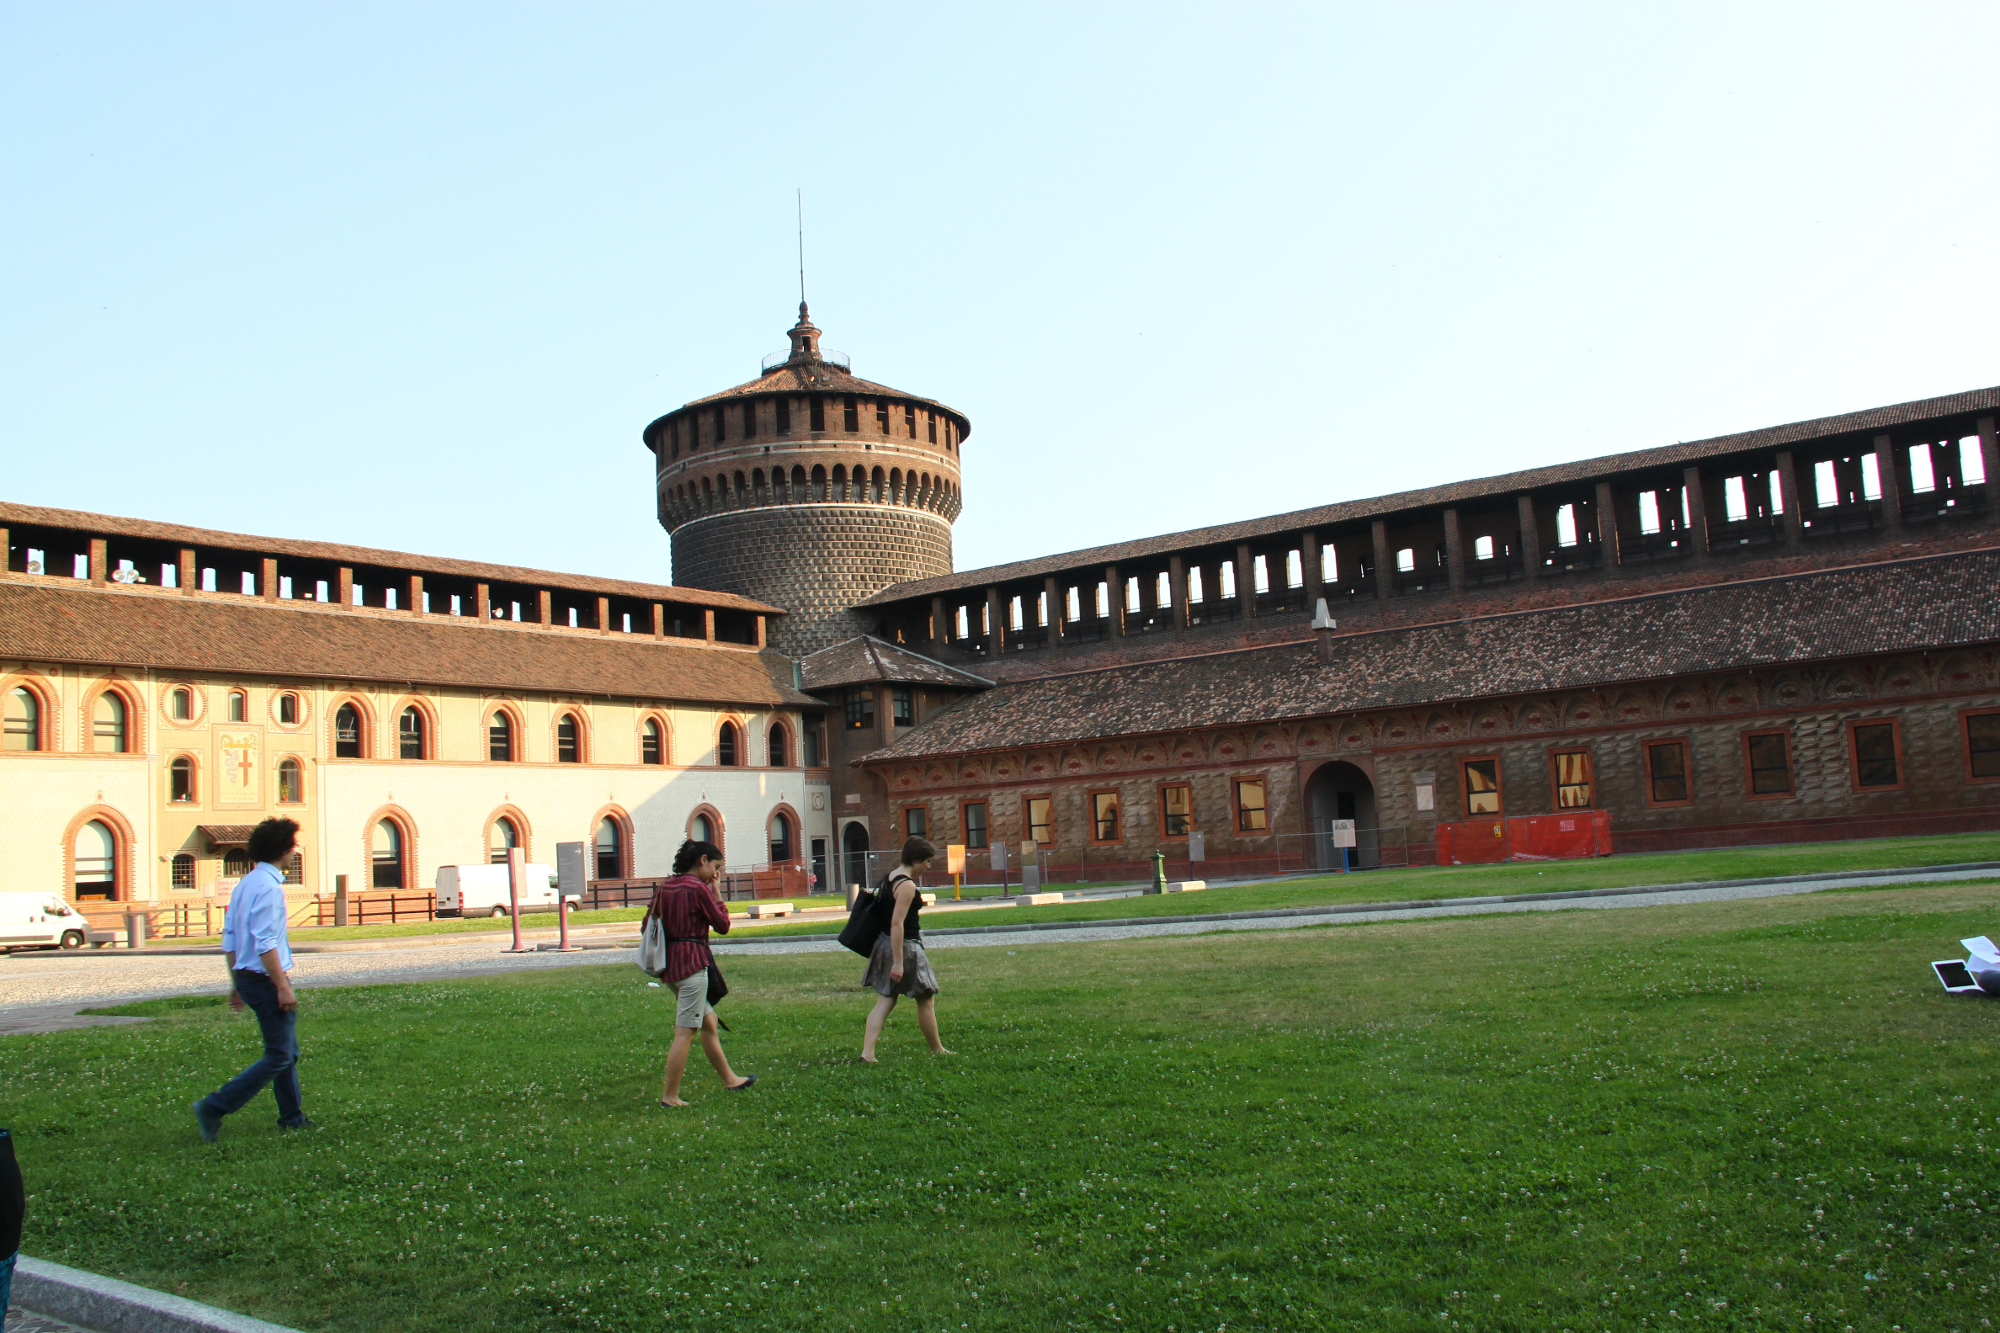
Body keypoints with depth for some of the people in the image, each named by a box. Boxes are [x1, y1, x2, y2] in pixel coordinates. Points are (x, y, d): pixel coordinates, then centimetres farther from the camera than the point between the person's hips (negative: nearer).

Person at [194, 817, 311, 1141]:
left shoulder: (244, 884, 12)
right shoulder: (268, 886, -17)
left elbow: (229, 940, 16)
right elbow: (265, 943, -23)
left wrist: (236, 984, 21)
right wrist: (283, 987, -21)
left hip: (247, 977, 10)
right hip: (265, 978, -10)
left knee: (287, 1052, 17)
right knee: (279, 1057, -5)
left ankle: (292, 1118, 24)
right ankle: (214, 1108, -7)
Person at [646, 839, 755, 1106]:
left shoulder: (664, 887, 11)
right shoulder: (698, 888, -12)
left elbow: (646, 926, 12)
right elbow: (723, 926, -6)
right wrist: (716, 894, 1)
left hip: (668, 964, 9)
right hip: (691, 963, -9)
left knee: (708, 1021, 19)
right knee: (685, 1032, -4)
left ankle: (729, 1079, 29)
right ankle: (670, 1096, -2)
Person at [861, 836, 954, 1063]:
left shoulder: (891, 877, 9)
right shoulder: (907, 886, -20)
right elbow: (897, 923, -25)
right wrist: (898, 962, -26)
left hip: (885, 943, 9)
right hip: (905, 947, -9)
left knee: (885, 1000, 7)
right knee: (926, 1001, 7)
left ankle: (867, 1051, -2)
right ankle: (937, 1050, 21)